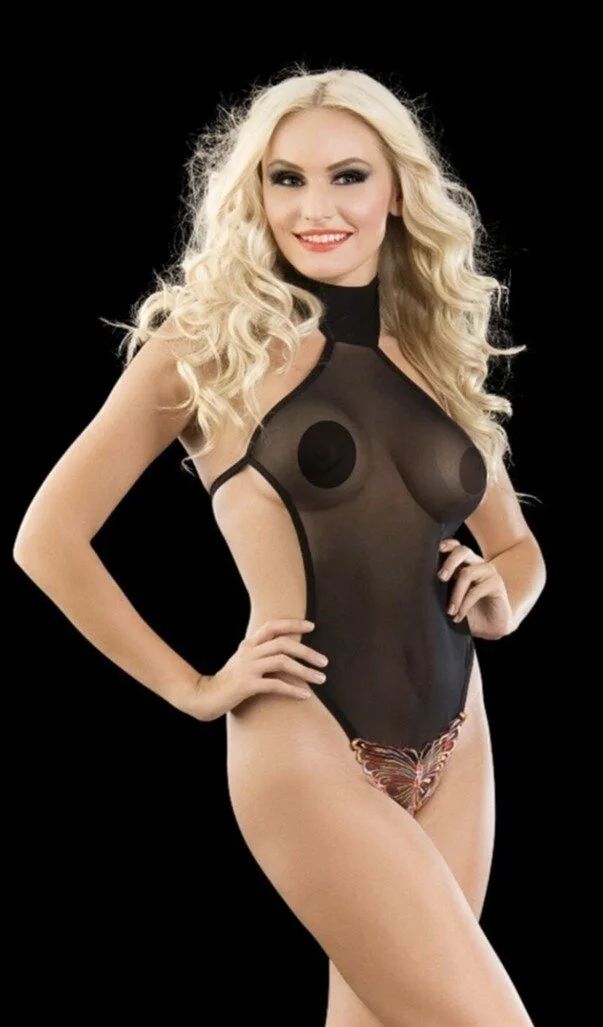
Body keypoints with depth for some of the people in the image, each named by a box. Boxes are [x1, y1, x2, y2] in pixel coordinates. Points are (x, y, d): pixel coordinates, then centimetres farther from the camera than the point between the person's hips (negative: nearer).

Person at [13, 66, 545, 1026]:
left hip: (453, 756, 6)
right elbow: (49, 538, -3)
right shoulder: (209, 345, -3)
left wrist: (500, 599, 2)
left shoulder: (437, 355, 11)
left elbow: (517, 543, 24)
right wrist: (193, 688, -5)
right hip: (308, 752, -5)